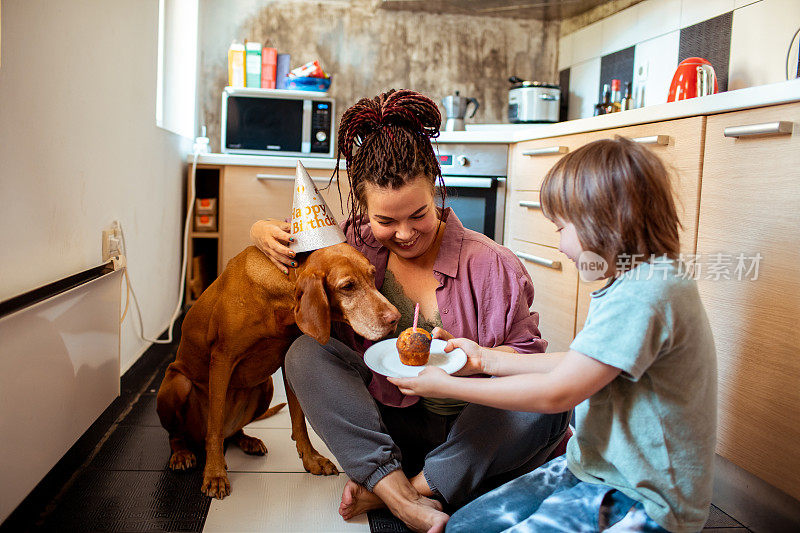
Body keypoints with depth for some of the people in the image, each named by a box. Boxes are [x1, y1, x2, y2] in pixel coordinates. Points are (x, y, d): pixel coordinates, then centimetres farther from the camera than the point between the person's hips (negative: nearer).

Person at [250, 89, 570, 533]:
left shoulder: (488, 264, -10)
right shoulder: (357, 243, -1)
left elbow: (528, 354, -6)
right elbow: (266, 231, 13)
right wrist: (265, 234, -12)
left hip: (463, 428, -1)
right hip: (385, 426, 2)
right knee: (306, 352, -21)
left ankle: (416, 487, -21)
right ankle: (400, 497, -29)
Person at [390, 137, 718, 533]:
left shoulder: (644, 296, -26)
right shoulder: (632, 286, 7)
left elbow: (555, 393, -24)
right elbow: (577, 366, 13)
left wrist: (447, 387, -14)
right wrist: (488, 359, 12)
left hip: (643, 501, -9)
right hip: (593, 469, 9)